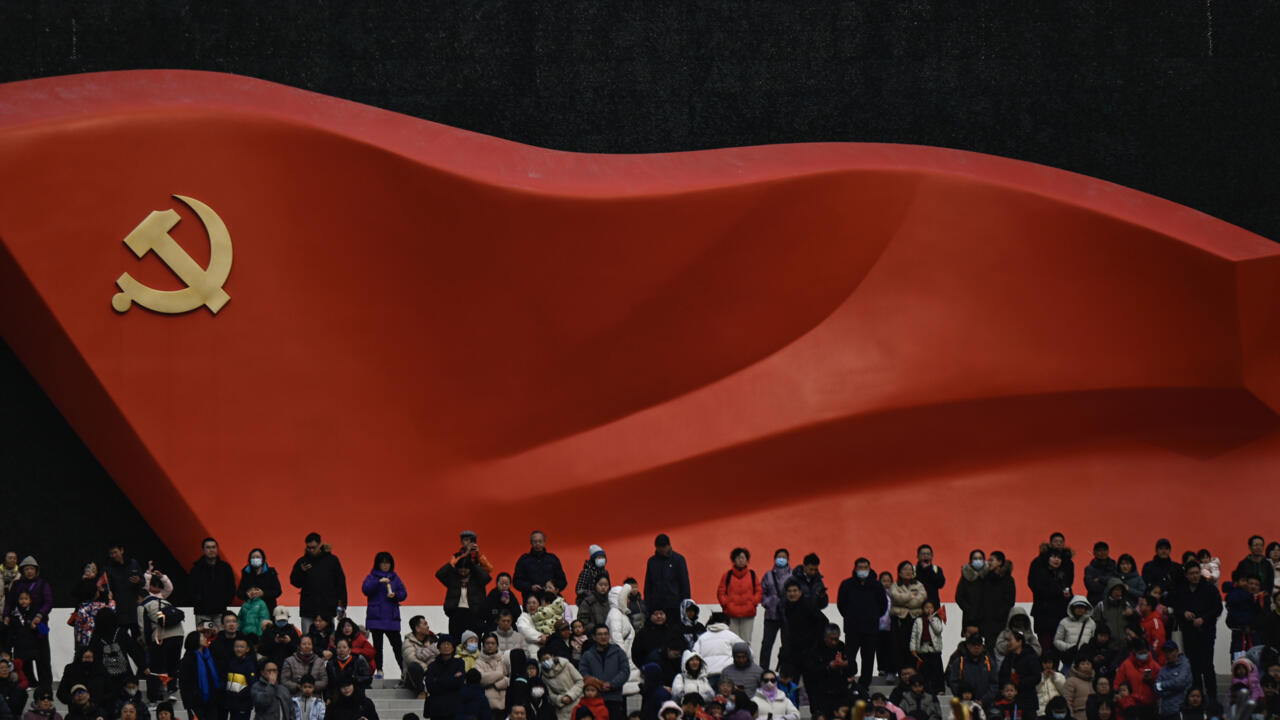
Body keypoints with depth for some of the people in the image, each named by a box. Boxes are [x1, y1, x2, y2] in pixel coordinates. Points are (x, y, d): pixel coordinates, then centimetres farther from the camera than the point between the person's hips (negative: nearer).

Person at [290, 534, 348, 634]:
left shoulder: (332, 560, 4)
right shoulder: (302, 562, 7)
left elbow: (341, 582, 5)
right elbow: (294, 582, 6)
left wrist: (342, 604, -2)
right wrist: (301, 572, -14)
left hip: (328, 610, -1)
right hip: (308, 609, 1)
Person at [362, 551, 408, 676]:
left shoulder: (395, 578, 14)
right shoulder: (372, 577, 7)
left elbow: (404, 594, 10)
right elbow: (365, 589, -10)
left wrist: (395, 595, -10)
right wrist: (379, 582, -19)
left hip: (392, 617, 1)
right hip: (376, 617, -1)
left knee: (397, 644, -5)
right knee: (377, 645, 1)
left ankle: (404, 669, -3)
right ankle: (379, 670, 7)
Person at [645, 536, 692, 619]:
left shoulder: (678, 559, 1)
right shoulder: (652, 561, 10)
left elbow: (685, 583, 1)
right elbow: (647, 585, 13)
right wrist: (647, 605, 6)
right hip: (655, 607, 3)